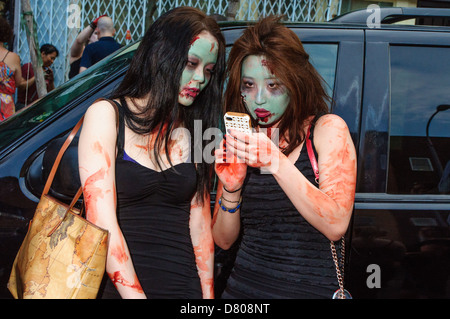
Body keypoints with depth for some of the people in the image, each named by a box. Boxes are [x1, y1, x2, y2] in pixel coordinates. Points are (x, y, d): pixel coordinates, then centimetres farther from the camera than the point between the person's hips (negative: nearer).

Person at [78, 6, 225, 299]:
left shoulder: (194, 133, 10)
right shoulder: (107, 115, -2)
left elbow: (200, 225, 9)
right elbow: (102, 223, -10)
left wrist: (208, 295, 0)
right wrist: (136, 294, -16)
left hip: (185, 286, 3)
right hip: (117, 287, -2)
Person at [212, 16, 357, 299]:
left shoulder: (328, 129, -4)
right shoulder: (239, 142, 6)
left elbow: (336, 226, -17)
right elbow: (224, 240, 6)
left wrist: (276, 162, -23)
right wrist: (231, 189, -12)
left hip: (312, 288, -3)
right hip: (244, 287, 3)